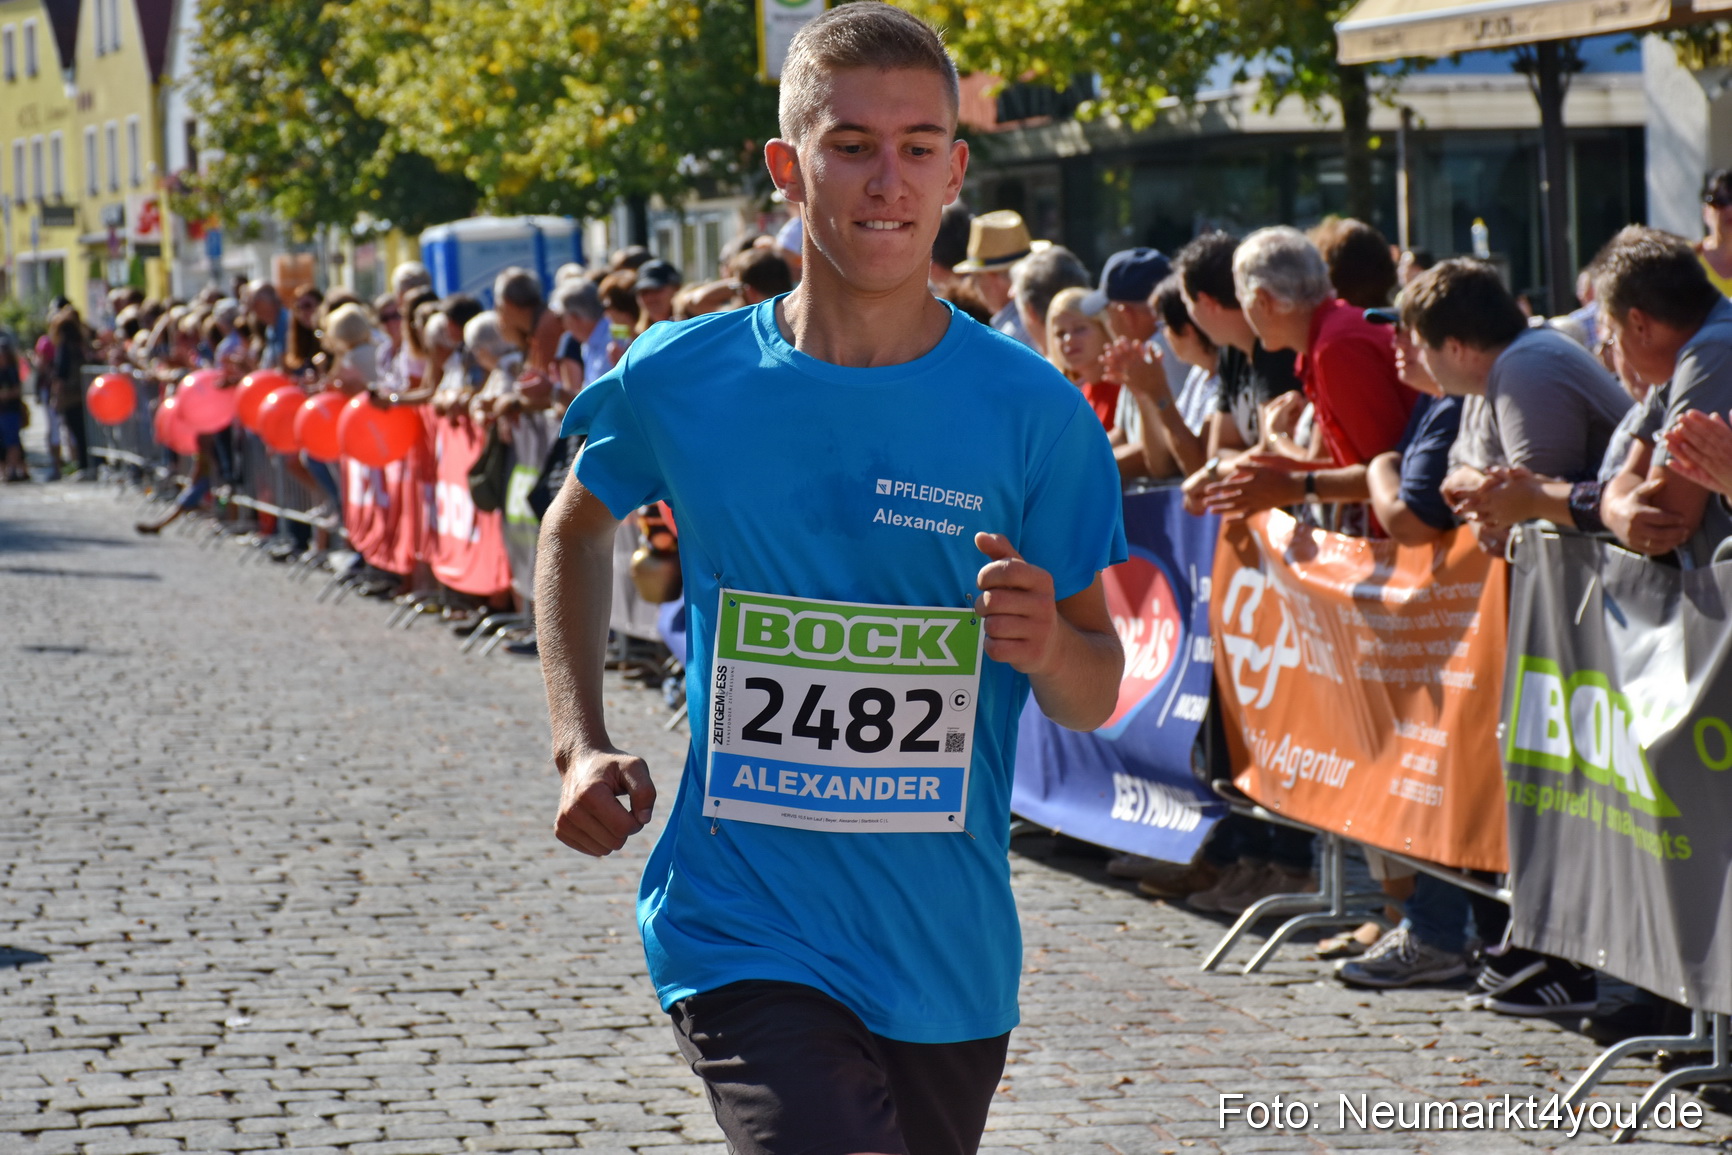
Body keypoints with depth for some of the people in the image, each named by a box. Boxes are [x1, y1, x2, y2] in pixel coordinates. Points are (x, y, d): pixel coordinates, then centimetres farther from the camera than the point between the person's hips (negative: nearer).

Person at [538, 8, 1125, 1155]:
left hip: (947, 947, 2)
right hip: (743, 925, -2)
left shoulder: (1032, 408, -5)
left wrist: (1048, 646, -23)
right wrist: (581, 746, 6)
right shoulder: (681, 381, -4)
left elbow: (1097, 700, 1)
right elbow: (579, 526, 18)